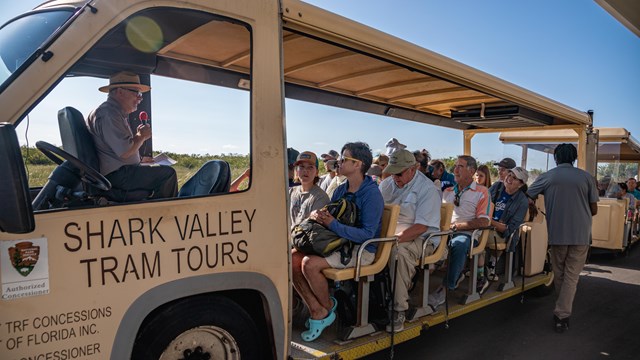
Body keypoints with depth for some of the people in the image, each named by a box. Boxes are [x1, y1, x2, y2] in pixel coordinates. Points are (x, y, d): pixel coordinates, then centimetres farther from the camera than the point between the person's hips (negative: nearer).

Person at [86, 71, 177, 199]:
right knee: (168, 173, -16)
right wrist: (141, 136, -10)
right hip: (116, 176, -11)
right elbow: (125, 152, -25)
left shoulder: (117, 113, 17)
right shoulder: (108, 114, -17)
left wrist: (138, 135, 8)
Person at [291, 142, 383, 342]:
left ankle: (328, 308, 0)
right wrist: (316, 215, -8)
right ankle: (317, 311, -5)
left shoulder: (372, 194, -15)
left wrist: (333, 224, -26)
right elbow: (329, 217, 16)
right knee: (293, 258, -11)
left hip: (361, 250, -8)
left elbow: (367, 234, -22)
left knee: (310, 264, -27)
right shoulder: (341, 190, 10)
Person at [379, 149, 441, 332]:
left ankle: (399, 310, -24)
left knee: (398, 251, -37)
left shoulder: (427, 188, -7)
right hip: (389, 234, 6)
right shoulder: (386, 184, 13)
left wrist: (395, 239, -25)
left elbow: (421, 227, -15)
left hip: (419, 238, -5)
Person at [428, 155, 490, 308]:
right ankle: (455, 275, -12)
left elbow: (483, 222, -5)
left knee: (458, 243, -39)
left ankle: (446, 288, -29)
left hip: (467, 233, -5)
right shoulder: (448, 191, 23)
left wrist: (457, 225, -12)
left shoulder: (481, 192, 6)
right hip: (446, 231, 5)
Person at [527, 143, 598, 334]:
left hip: (557, 234, 0)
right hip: (581, 234, 0)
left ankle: (562, 310, 32)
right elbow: (594, 210, 2)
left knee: (559, 274, 17)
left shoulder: (547, 177, -2)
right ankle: (562, 315, -1)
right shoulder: (586, 177, -1)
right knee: (571, 276, 5)